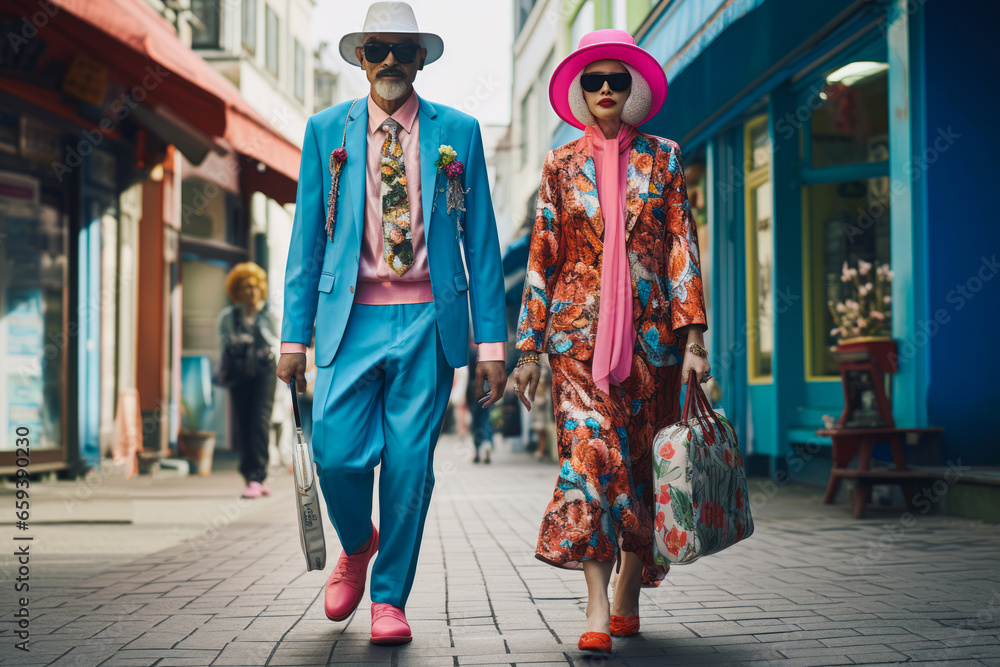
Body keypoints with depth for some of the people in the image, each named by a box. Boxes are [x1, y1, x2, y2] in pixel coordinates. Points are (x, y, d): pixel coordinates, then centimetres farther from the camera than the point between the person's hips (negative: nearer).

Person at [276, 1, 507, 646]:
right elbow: (306, 240, 10)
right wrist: (295, 335, 4)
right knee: (338, 453, -8)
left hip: (428, 323, 0)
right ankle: (357, 545, 25)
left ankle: (390, 599, 17)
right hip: (351, 320, 1)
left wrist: (492, 341, 2)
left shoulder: (459, 132, 8)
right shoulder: (326, 130, 9)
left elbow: (482, 242, 7)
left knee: (410, 463, 0)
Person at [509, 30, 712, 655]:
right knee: (590, 448, -15)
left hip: (650, 328, 1)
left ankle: (627, 600, 19)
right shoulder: (561, 164, 9)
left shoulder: (662, 157, 8)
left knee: (640, 458, 4)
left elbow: (683, 249, 3)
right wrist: (530, 346, 4)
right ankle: (598, 610, -19)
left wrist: (693, 338, -6)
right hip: (580, 328, -1)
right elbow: (542, 258, 9)